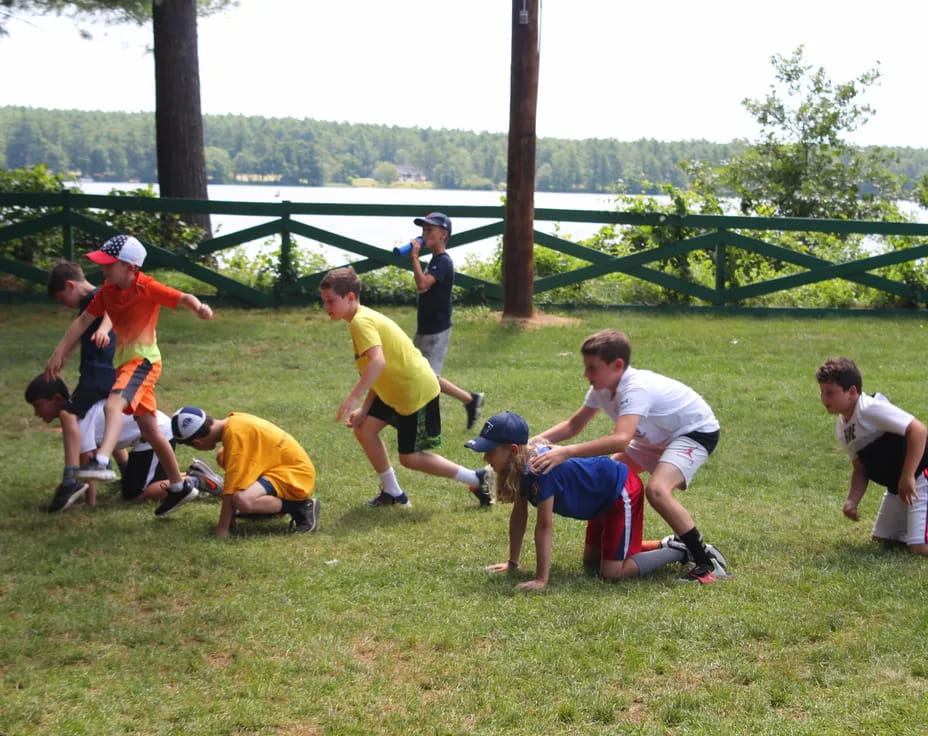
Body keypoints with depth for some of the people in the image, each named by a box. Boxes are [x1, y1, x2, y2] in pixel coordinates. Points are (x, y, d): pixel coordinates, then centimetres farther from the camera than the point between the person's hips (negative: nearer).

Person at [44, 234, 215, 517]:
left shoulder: (147, 288, -13)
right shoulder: (108, 290, 5)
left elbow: (183, 298, -20)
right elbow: (83, 320, 6)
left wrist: (199, 307, -42)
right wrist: (59, 353, 2)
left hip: (143, 359, -8)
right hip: (125, 361, 8)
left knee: (114, 404, -34)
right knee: (149, 430, 14)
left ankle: (102, 461, -52)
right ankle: (179, 486, 26)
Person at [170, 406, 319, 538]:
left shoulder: (235, 433, -22)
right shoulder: (233, 422, 4)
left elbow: (233, 484, -23)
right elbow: (234, 473, 13)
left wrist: (222, 529, -18)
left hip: (296, 474, -10)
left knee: (243, 500, -31)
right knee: (223, 457, 12)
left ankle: (303, 508, -11)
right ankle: (274, 502, 12)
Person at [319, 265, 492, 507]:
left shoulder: (361, 321, -20)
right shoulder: (365, 319, 10)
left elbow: (378, 362, -36)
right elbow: (377, 375, 12)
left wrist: (352, 398, -36)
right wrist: (363, 410, 6)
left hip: (416, 391, -10)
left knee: (410, 457, 1)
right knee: (364, 429, 7)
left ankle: (477, 479, 10)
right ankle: (393, 493, 18)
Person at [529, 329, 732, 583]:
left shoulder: (636, 389, -35)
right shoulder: (601, 388, -8)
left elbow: (621, 440, -50)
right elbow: (574, 425, 2)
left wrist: (566, 452, -55)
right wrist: (539, 439, -16)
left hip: (697, 432, -10)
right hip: (658, 436, 10)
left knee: (656, 489, -31)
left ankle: (708, 563, -22)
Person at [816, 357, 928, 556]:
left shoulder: (871, 409, -22)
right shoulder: (841, 429, 7)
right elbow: (860, 469, 12)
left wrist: (907, 477, -27)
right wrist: (852, 501, -5)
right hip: (897, 487, 10)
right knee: (882, 539, 17)